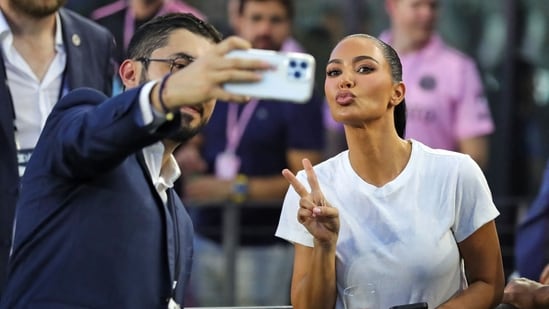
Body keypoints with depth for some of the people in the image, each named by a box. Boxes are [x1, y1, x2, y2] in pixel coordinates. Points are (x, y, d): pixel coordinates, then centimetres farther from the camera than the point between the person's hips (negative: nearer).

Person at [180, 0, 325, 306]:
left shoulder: (298, 95, -5)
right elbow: (193, 144, 22)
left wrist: (235, 189, -18)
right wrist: (186, 155, -2)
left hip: (265, 247, -5)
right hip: (207, 240, 5)